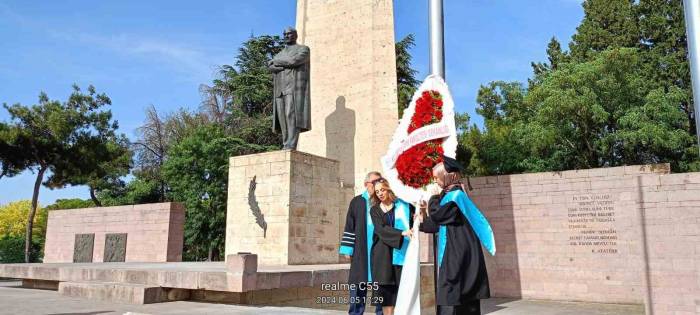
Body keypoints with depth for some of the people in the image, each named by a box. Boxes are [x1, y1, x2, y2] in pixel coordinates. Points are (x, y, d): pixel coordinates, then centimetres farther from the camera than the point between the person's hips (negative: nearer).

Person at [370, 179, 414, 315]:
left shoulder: (402, 204, 8)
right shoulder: (375, 210, 6)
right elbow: (381, 229, -9)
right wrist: (402, 233, -23)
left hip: (401, 251, 0)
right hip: (383, 254, 0)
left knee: (402, 288, -3)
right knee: (386, 288, -3)